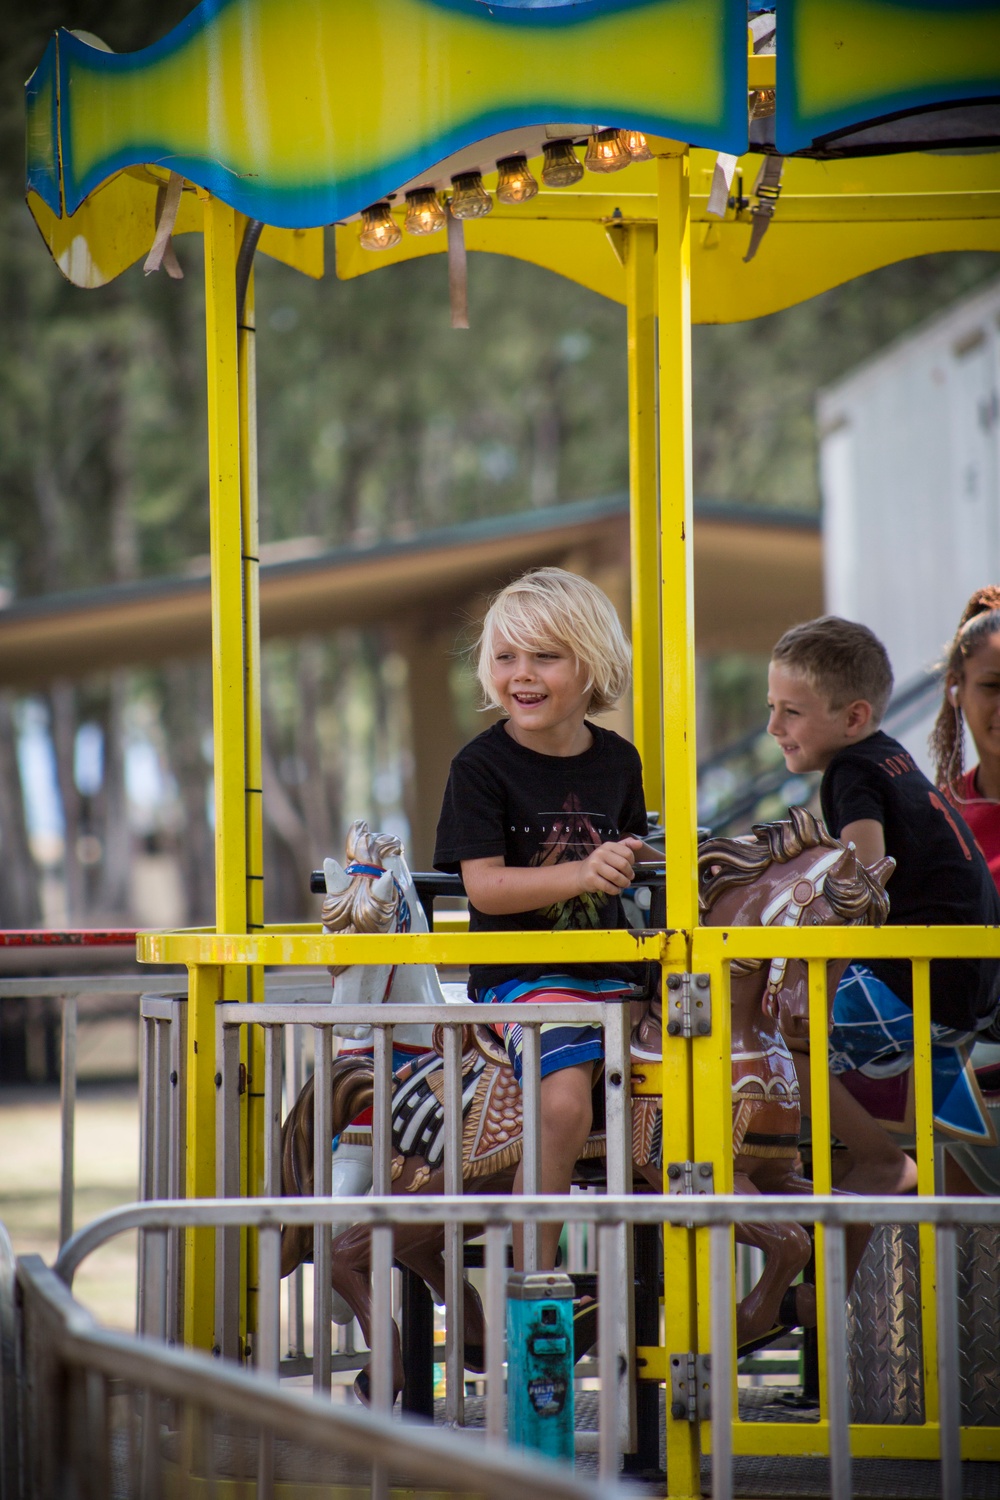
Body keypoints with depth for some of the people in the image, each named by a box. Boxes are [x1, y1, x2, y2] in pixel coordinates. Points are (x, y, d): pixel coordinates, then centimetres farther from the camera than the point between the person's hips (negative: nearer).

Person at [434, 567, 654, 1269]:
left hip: (612, 971, 5)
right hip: (521, 974, -5)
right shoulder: (483, 764, -6)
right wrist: (581, 874, -27)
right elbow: (485, 885, -15)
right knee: (565, 1103, -28)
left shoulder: (618, 760, 9)